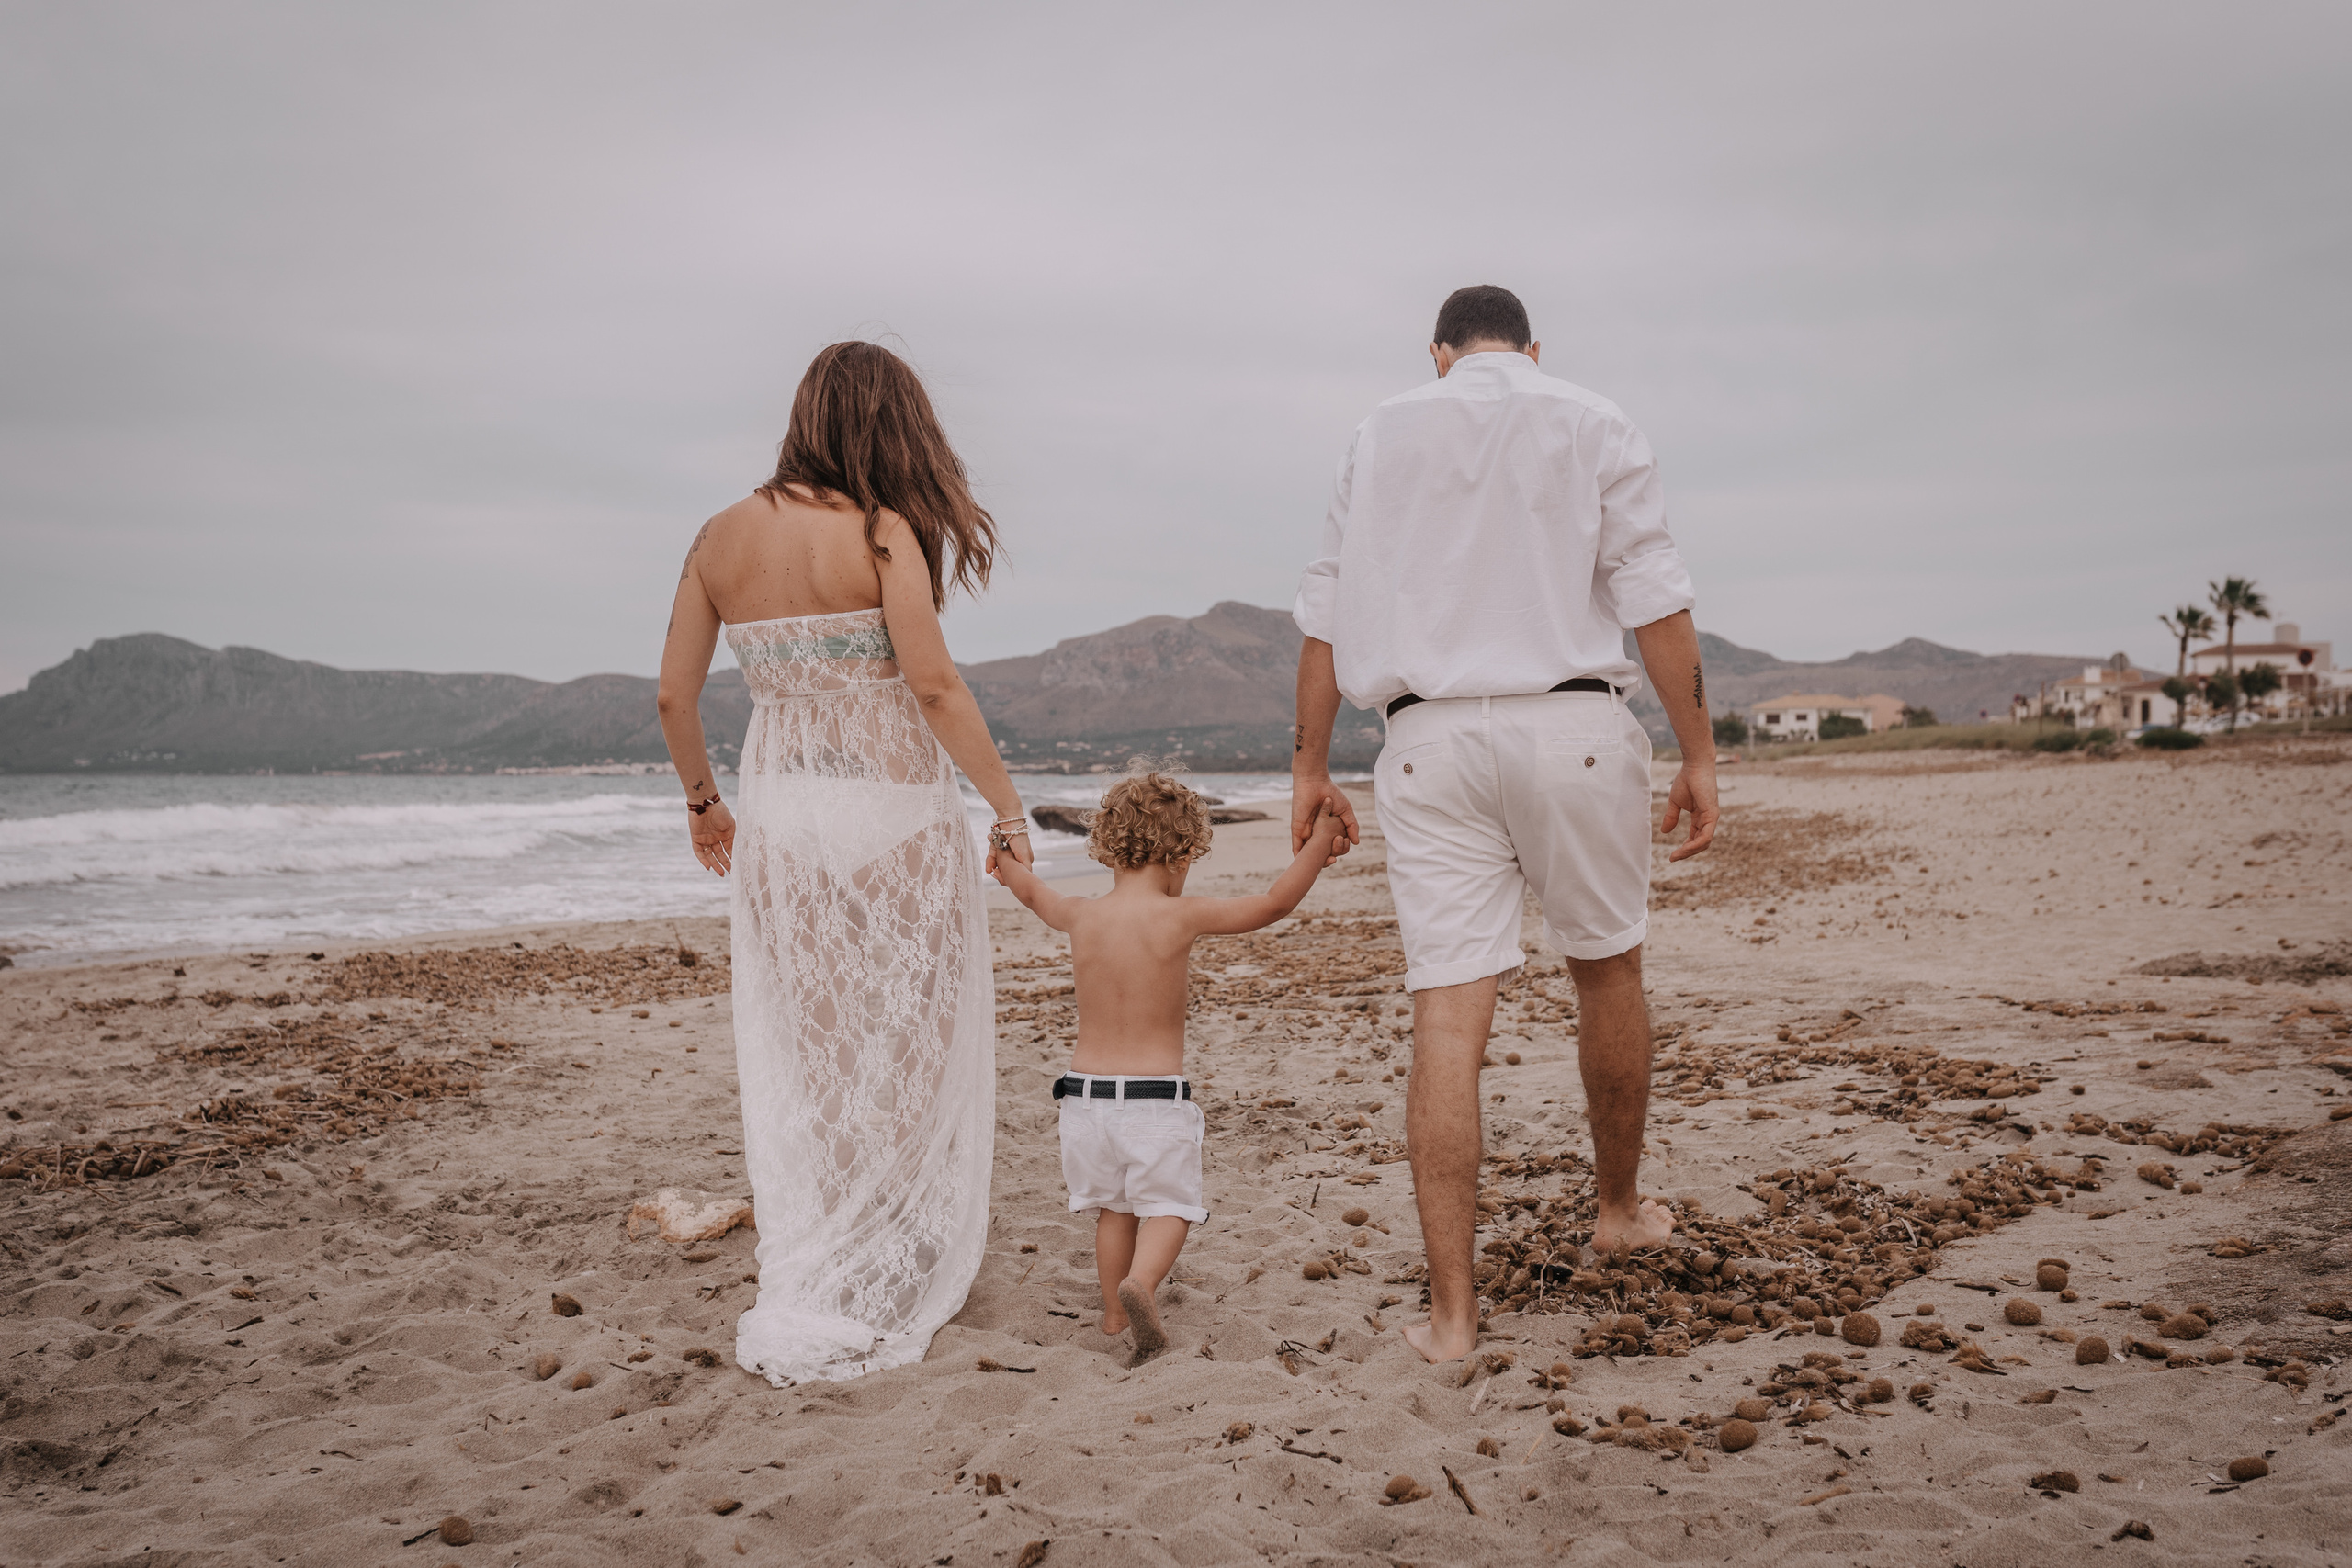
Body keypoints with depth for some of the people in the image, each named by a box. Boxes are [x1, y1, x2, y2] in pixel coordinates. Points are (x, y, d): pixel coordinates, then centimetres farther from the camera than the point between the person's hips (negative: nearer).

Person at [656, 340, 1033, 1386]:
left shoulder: (721, 537, 6)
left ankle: (802, 1285, 25)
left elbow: (674, 694, 8)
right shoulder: (880, 532, -10)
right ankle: (858, 1308, 13)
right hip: (889, 817, -5)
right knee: (901, 1062, 7)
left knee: (802, 1063, 15)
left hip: (777, 819, 5)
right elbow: (934, 685, -17)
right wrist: (1007, 805, -9)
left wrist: (701, 800, 22)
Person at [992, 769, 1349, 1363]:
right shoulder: (1181, 916, -12)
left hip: (1085, 1087, 4)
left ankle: (1114, 1313, 26)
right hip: (1157, 1094, -4)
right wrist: (1317, 845, 4)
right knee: (1169, 1205, 6)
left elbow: (1034, 893, 24)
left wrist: (1008, 864, 46)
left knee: (1114, 1206, 20)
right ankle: (1140, 1282, -20)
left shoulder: (1082, 916, 1)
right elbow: (1273, 903, -7)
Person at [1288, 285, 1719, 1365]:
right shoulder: (1592, 426, 9)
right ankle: (1619, 1208, 38)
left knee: (1447, 1020, -2)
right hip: (1572, 724, 0)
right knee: (1607, 970, 20)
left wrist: (1310, 767, 13)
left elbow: (1326, 610, 10)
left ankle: (1451, 1310, 0)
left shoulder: (1381, 434, 14)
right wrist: (1699, 756, 2)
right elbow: (1653, 596, 0)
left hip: (1429, 739, 1)